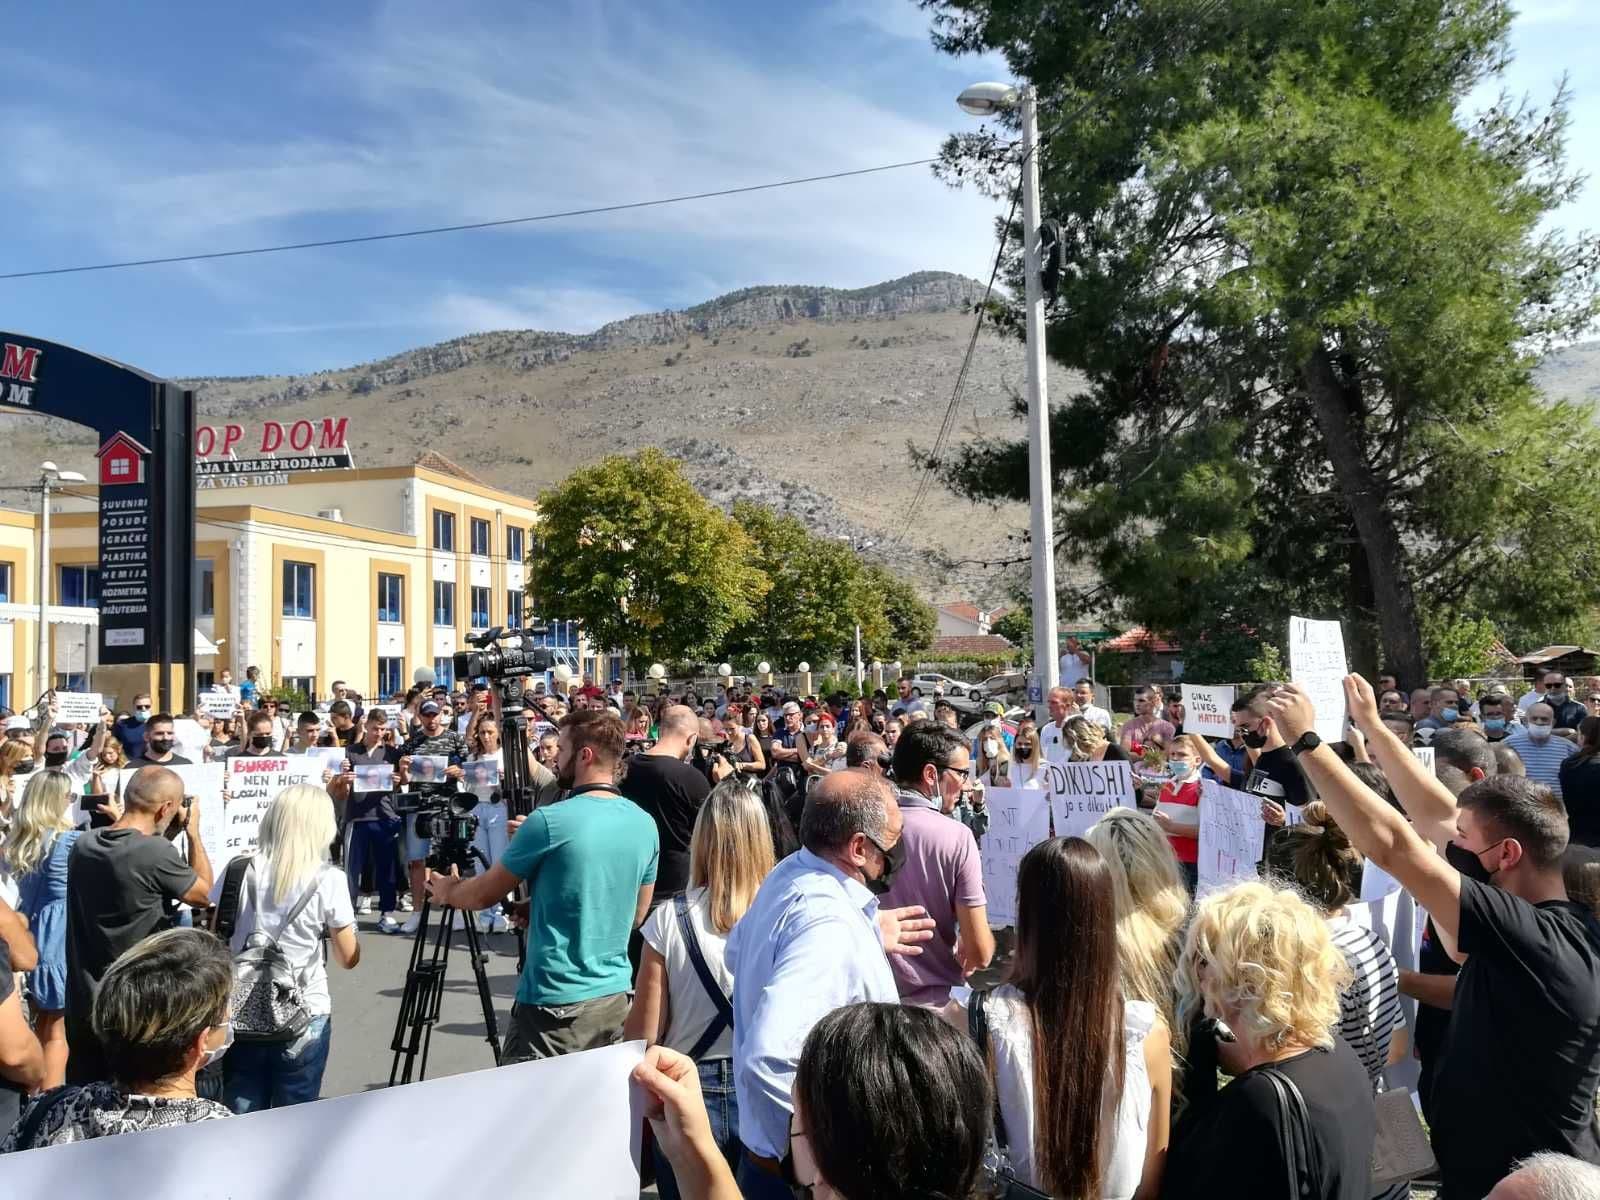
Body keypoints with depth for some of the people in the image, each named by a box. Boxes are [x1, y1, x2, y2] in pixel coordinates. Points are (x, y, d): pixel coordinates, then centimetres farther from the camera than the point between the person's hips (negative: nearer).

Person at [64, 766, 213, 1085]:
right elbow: (204, 894, -6)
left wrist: (168, 836, 10)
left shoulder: (84, 844, -2)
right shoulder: (157, 852, -23)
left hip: (82, 1004, 7)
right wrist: (193, 832, 0)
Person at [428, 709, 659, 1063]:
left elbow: (485, 894, -4)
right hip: (616, 997, 7)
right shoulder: (646, 824, 3)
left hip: (557, 1003, -7)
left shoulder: (551, 821, -17)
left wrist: (447, 891, 19)